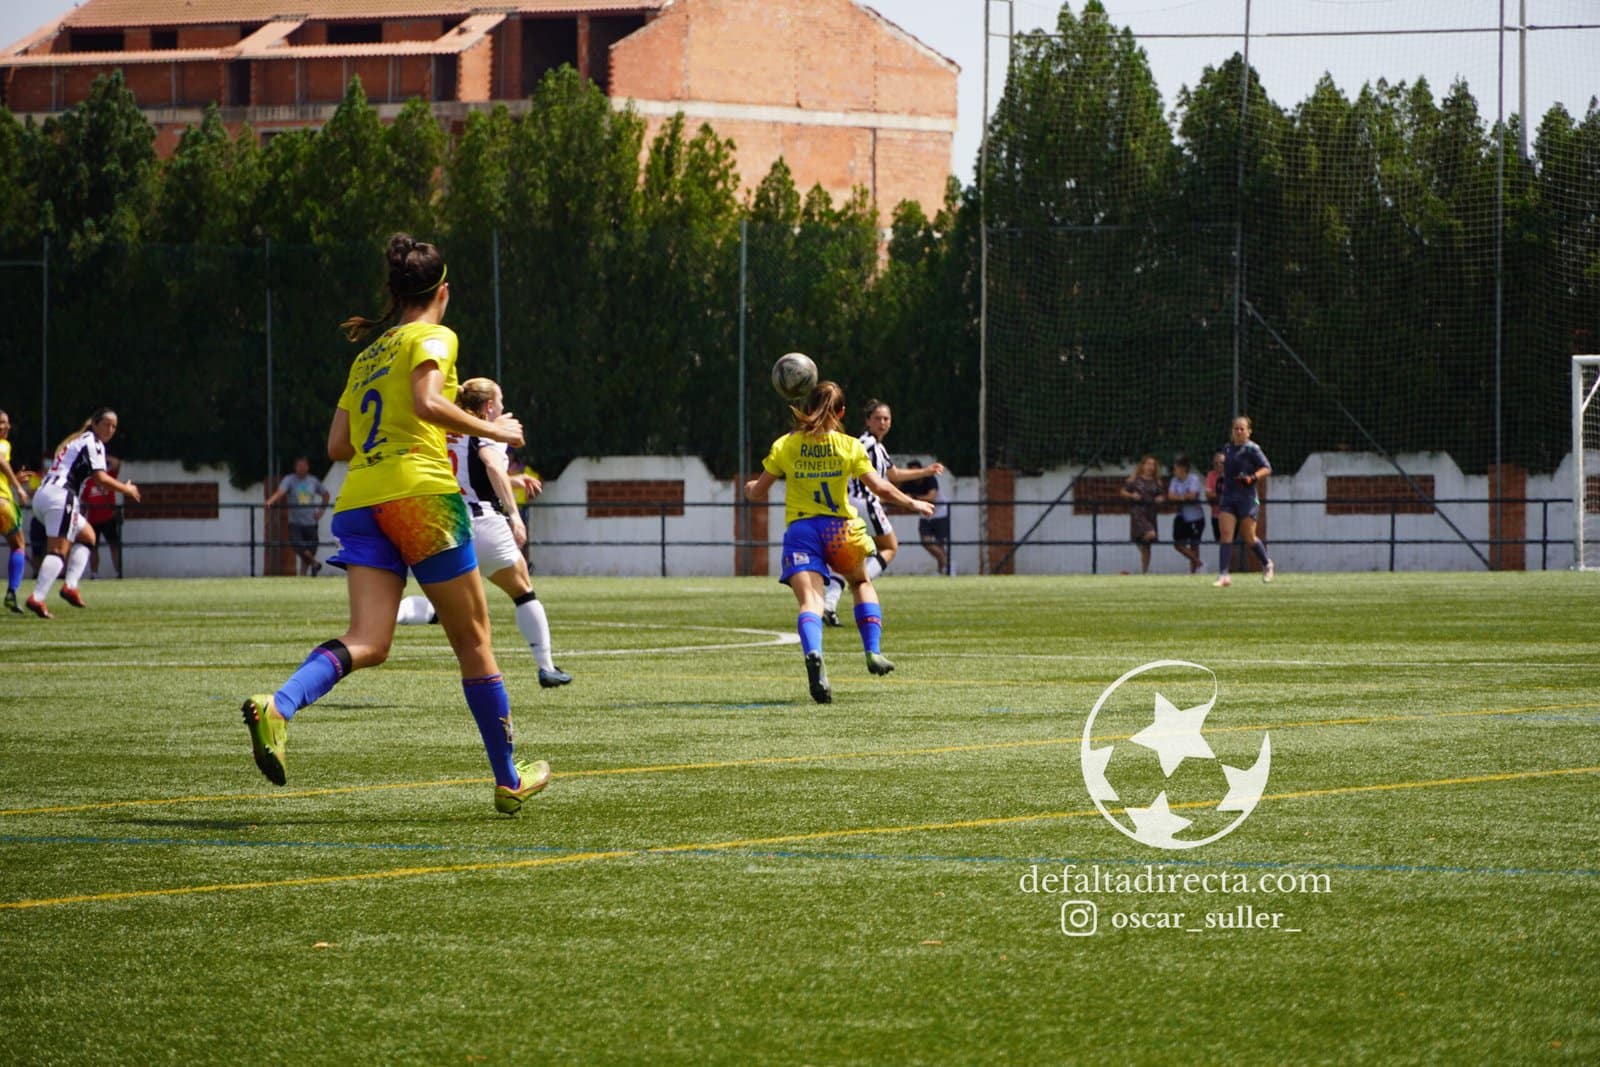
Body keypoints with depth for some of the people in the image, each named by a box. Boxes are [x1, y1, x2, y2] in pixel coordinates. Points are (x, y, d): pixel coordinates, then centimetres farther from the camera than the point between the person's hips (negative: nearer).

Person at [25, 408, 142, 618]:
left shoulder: (75, 441, 27)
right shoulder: (93, 443, -2)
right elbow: (100, 477, -10)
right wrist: (126, 489, 1)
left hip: (42, 496, 9)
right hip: (60, 496, -9)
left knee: (86, 535, 22)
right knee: (58, 549, -16)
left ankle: (70, 585, 6)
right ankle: (37, 598, -32)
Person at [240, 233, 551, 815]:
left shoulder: (367, 356, 23)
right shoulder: (433, 338, 3)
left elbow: (337, 445, 21)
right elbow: (427, 402, -16)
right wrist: (491, 430, -4)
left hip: (361, 500, 6)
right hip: (421, 492, -6)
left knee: (367, 642, -9)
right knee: (473, 640, 6)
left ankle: (277, 707, -36)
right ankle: (509, 779, 13)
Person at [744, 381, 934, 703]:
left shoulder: (785, 446, 3)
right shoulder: (849, 447, 1)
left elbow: (757, 491, 8)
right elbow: (879, 486, 3)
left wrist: (749, 488, 32)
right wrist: (912, 503, 20)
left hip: (799, 529, -1)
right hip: (839, 529, 1)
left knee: (810, 600, -12)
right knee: (861, 582, 29)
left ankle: (813, 654, -43)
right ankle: (873, 651, 18)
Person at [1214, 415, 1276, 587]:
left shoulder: (1252, 449, -7)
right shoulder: (1227, 448, 13)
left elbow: (1267, 468, -12)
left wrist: (1252, 477, -27)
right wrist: (1222, 480, 13)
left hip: (1247, 498, -5)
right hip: (1228, 498, 5)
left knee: (1248, 537, 1)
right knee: (1225, 533, -9)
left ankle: (1267, 564, 27)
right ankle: (1225, 575, -13)